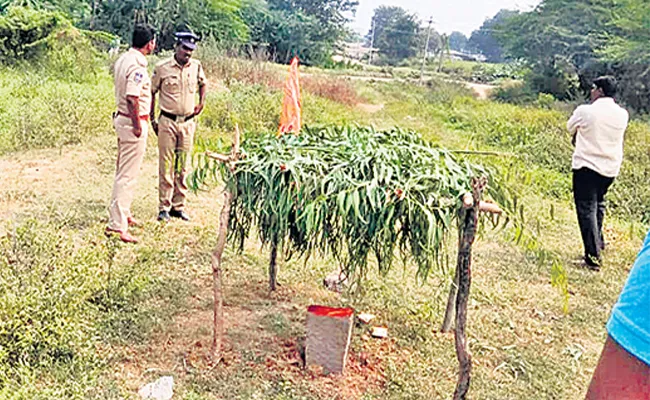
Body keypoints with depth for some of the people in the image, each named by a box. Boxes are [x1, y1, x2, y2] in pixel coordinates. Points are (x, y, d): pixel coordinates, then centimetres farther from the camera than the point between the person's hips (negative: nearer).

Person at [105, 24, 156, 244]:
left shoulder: (123, 59, 11)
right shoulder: (137, 65, -19)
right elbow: (132, 97, -28)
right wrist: (137, 125, -22)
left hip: (122, 118, 10)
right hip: (133, 121, -10)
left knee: (123, 171, 20)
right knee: (128, 175, -7)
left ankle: (122, 215, 34)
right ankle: (117, 225, -4)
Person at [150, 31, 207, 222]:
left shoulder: (196, 66, 5)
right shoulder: (162, 67, -5)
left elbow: (203, 83, 26)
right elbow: (151, 92, 3)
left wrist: (202, 103, 12)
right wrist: (152, 120, 1)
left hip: (188, 122, 3)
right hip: (168, 122, -3)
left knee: (183, 166, 7)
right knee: (166, 165, -2)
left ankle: (178, 206, 15)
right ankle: (164, 207, 6)